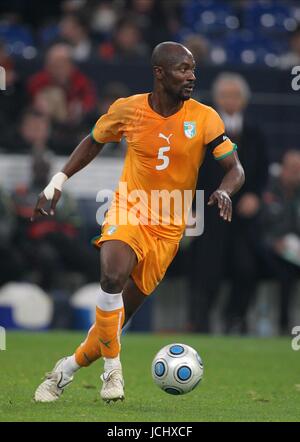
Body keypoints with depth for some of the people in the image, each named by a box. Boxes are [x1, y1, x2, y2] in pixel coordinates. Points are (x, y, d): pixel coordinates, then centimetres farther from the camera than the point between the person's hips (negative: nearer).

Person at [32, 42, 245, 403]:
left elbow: (234, 167, -7)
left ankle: (66, 370, 25)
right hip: (127, 211, -1)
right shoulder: (127, 110, -6)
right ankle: (112, 367, -16)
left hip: (168, 230, 1)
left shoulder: (204, 119, -9)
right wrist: (57, 182, 10)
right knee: (113, 276, -32)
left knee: (119, 316, 3)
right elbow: (94, 141, 13)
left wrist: (224, 191, -30)